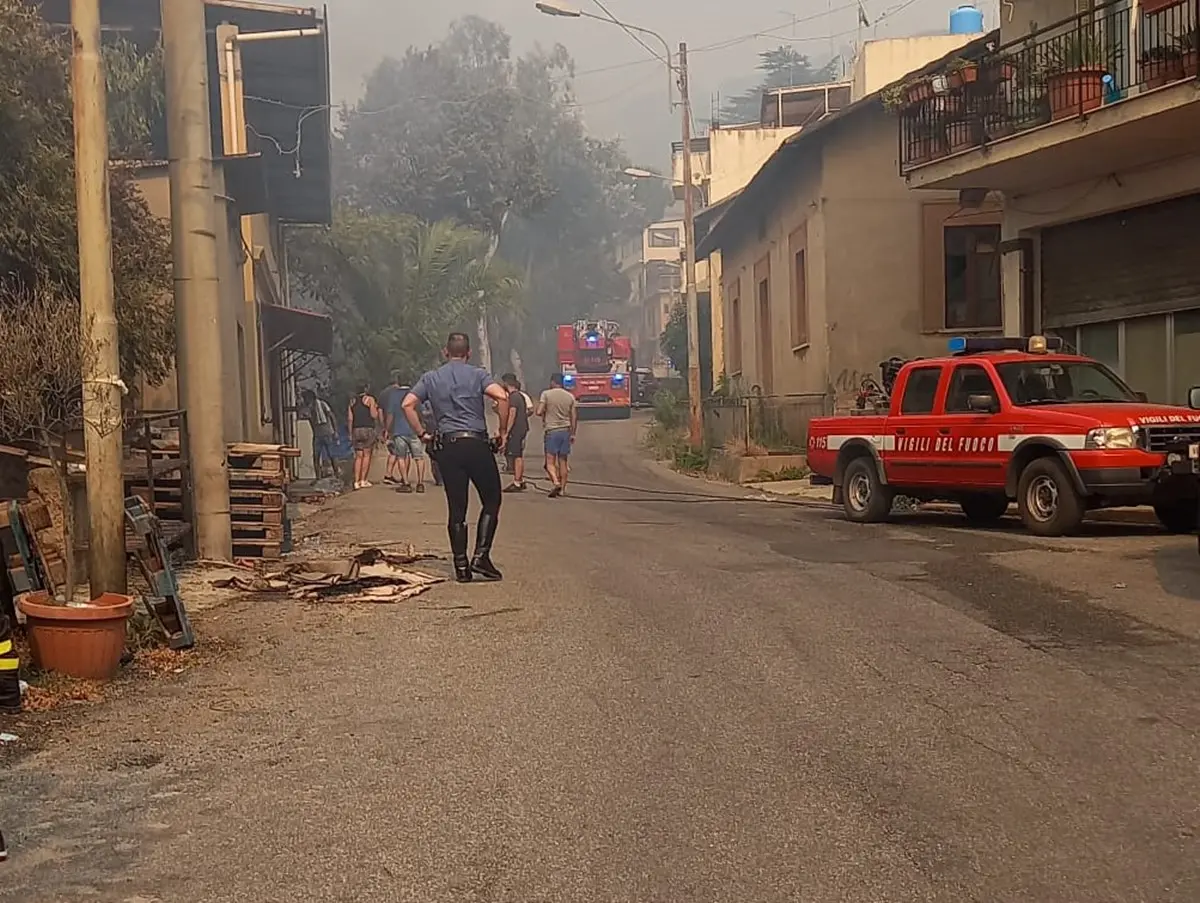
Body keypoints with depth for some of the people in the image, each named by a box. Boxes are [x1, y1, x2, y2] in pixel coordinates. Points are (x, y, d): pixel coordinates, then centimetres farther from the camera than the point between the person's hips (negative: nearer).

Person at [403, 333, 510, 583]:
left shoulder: (431, 378, 12)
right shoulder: (477, 375, 3)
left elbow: (408, 404, 0)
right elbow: (502, 396, -13)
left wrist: (421, 434, 7)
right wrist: (503, 431, -5)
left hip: (446, 447, 3)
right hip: (476, 443, -3)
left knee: (456, 508, 7)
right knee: (491, 501, 10)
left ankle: (461, 566, 6)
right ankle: (481, 556, -1)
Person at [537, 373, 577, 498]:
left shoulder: (546, 394, -4)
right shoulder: (570, 396, 8)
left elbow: (539, 412, -11)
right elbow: (574, 417, 9)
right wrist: (573, 434, 16)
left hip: (552, 431, -4)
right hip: (566, 431, 4)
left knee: (550, 461, -3)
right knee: (563, 461, 10)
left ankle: (556, 482, -25)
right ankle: (562, 489, 11)